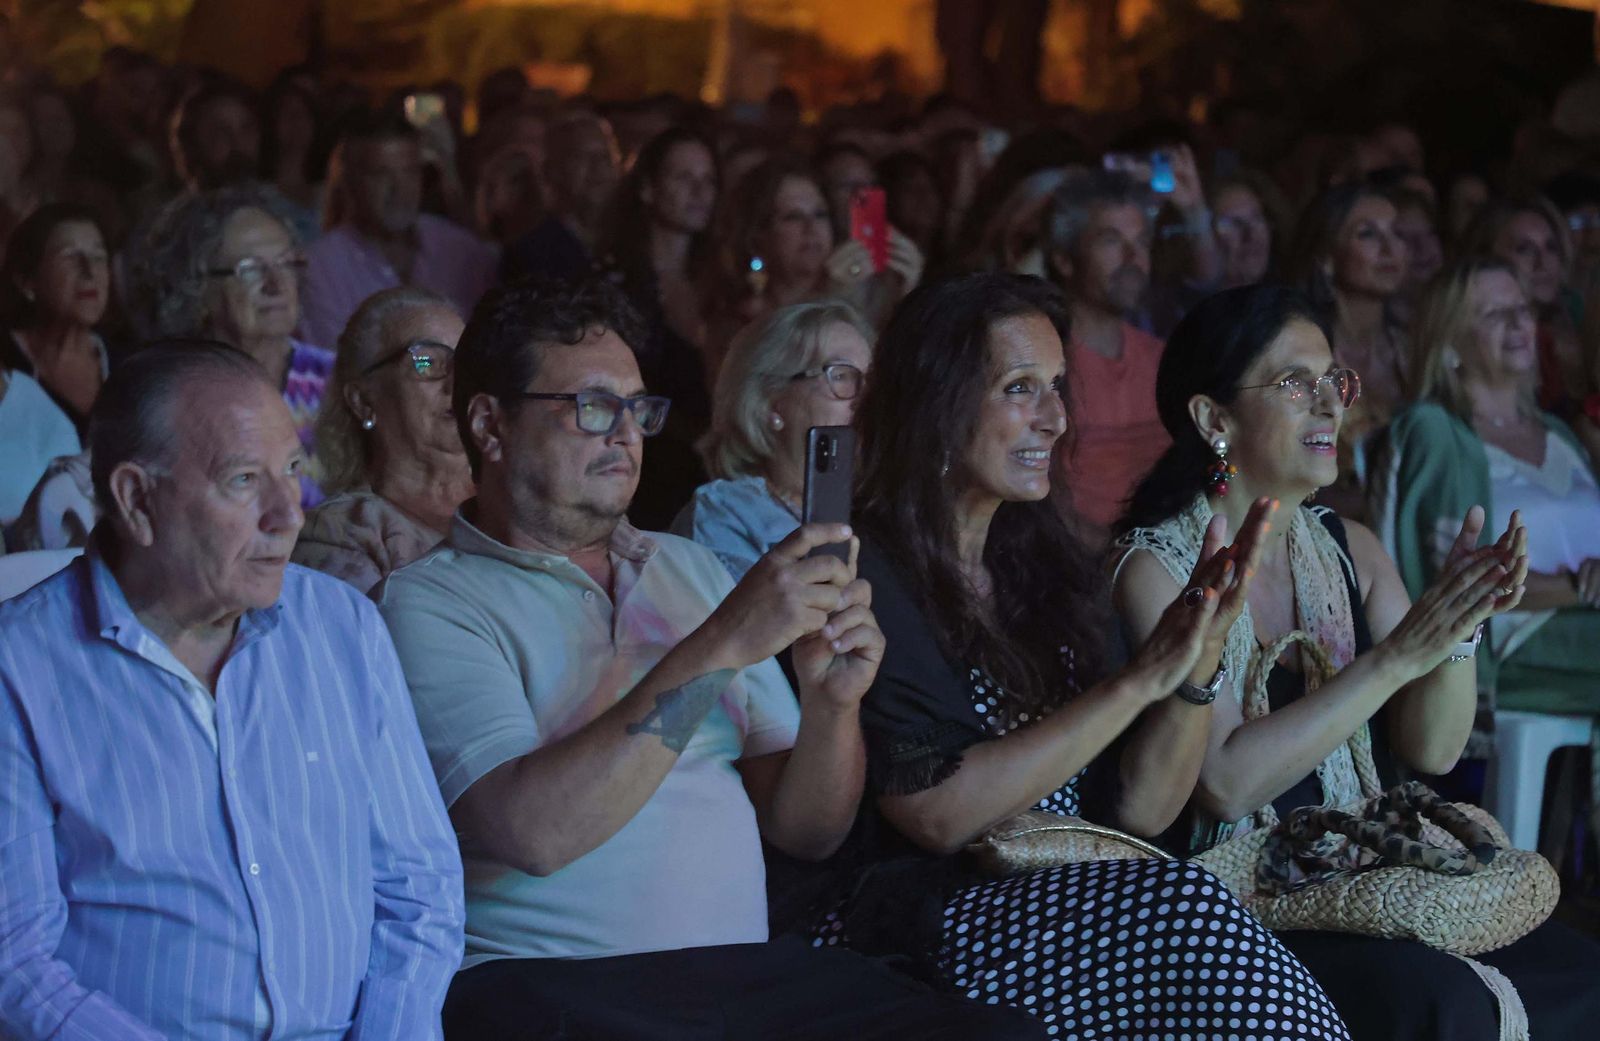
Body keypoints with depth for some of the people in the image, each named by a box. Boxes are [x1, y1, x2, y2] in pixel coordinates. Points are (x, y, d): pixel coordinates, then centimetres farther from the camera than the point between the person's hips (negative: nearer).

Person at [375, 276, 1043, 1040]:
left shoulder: (686, 567, 18)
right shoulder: (427, 604, -1)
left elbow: (805, 832, 16)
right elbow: (530, 832, -18)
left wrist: (832, 701, -5)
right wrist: (720, 646, -19)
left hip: (748, 972, 5)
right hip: (545, 979, -5)